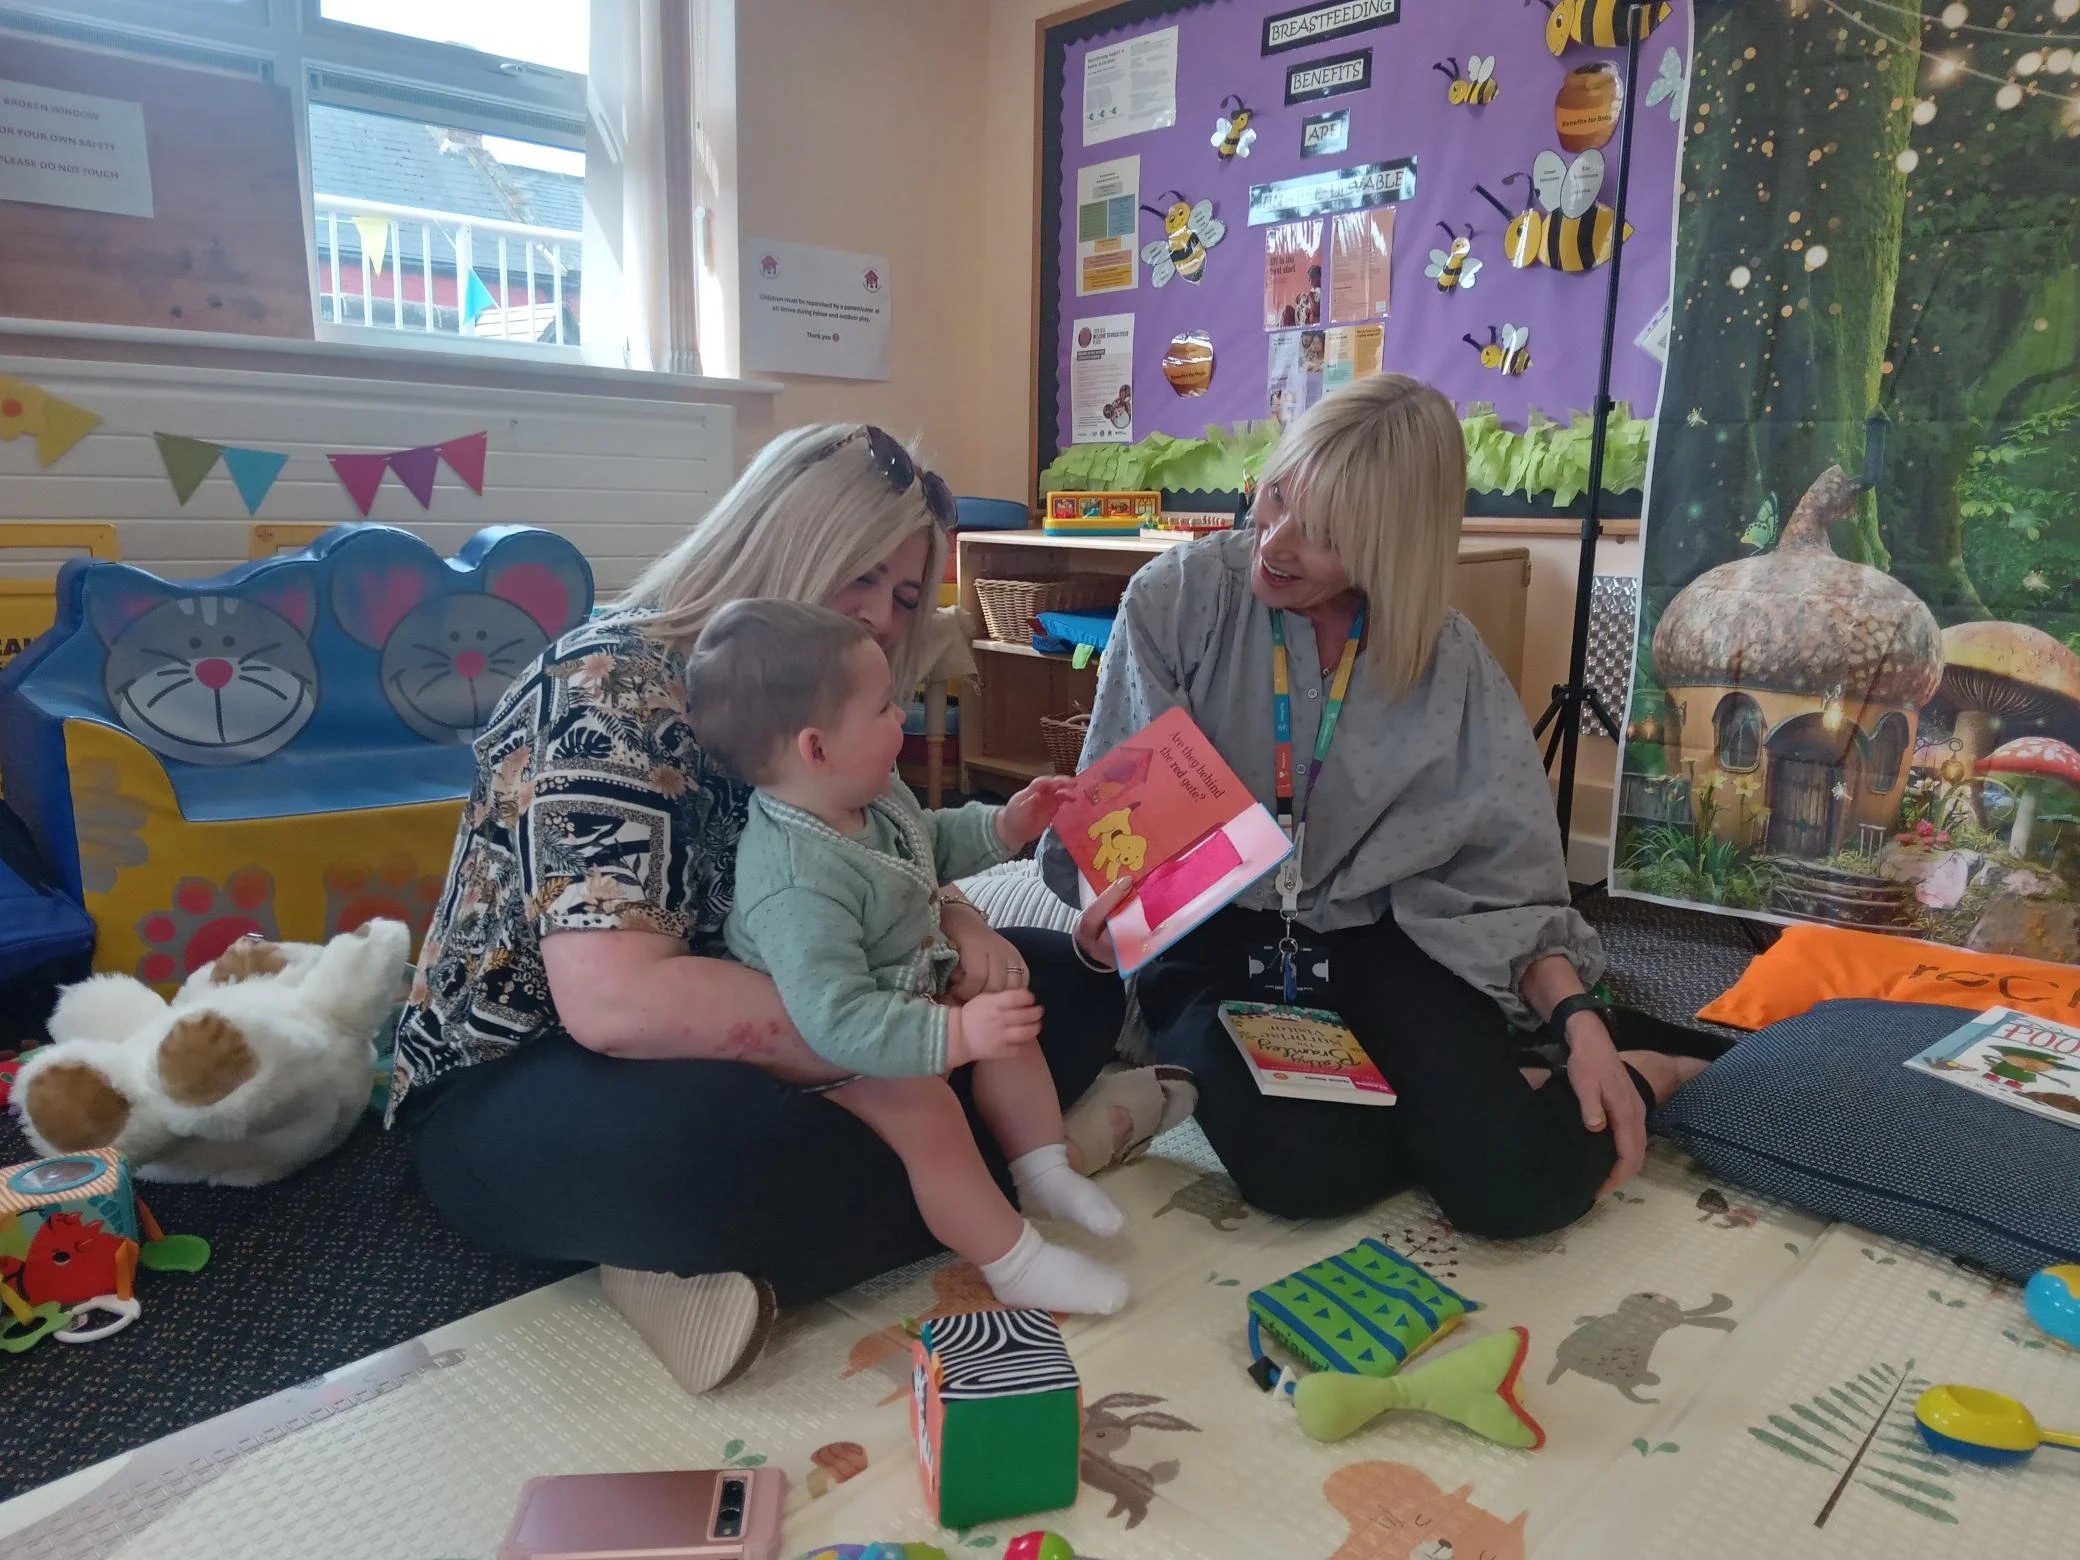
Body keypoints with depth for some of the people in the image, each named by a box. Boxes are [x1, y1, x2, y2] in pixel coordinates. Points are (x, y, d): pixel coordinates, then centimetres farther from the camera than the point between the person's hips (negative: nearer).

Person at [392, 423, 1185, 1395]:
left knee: (1070, 980, 2)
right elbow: (614, 1002, -32)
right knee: (716, 1143, -42)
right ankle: (1023, 1155, -15)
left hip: (734, 1057, 8)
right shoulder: (616, 688, -21)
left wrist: (957, 927, -11)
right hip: (520, 1085, -7)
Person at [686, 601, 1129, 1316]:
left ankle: (1043, 1172, 24)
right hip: (825, 1055, -9)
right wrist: (954, 1033, -46)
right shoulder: (797, 884, -39)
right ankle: (1017, 1264, -6)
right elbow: (834, 1016, -42)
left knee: (1011, 1028, 9)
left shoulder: (875, 795, -9)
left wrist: (1003, 827, 0)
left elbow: (931, 842, 14)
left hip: (901, 1000, 10)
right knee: (926, 1111, -23)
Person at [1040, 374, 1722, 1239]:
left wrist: (1578, 1020, -15)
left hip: (1374, 945, 1)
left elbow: (1504, 874, -2)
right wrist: (1116, 898, -29)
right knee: (1306, 1168, -28)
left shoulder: (1448, 663, -5)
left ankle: (1639, 1069, 13)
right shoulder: (1177, 600, -10)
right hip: (1215, 946, 0)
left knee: (1520, 1185, -20)